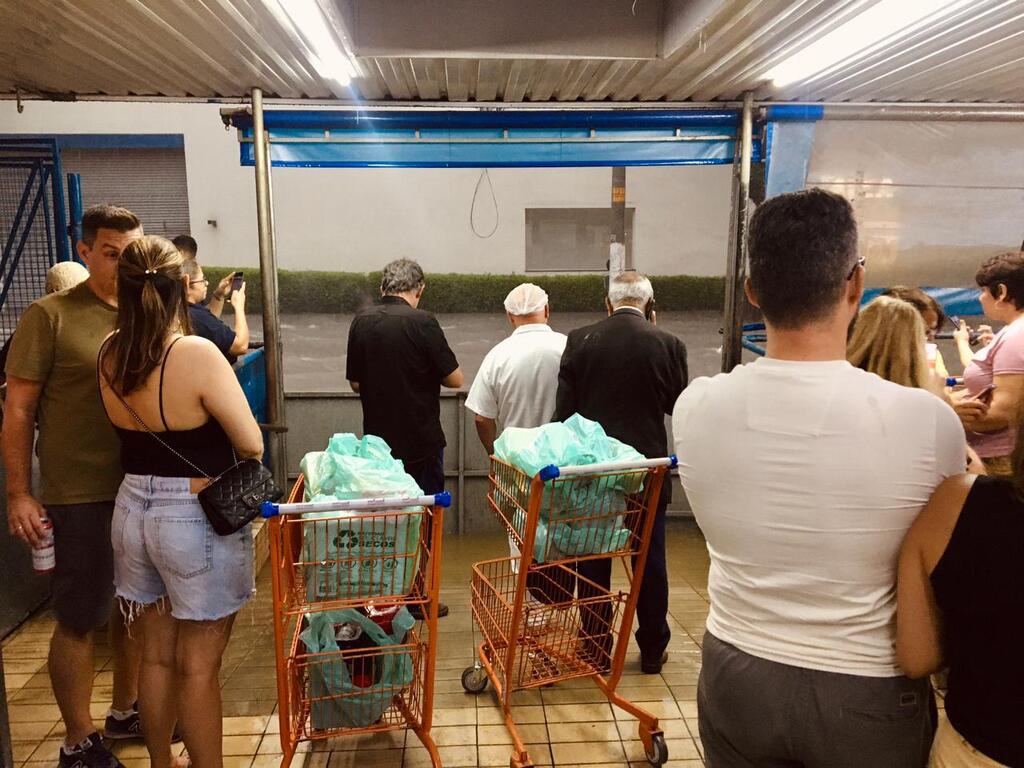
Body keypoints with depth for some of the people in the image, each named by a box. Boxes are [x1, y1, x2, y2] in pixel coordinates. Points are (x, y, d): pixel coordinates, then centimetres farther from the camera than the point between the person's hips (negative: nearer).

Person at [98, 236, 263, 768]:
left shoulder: (109, 354, -2)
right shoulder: (197, 354, -21)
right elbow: (252, 445, -17)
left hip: (132, 509, 7)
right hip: (196, 518, -6)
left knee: (156, 655, 21)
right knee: (199, 666, 7)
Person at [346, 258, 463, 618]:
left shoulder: (361, 321, 0)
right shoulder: (422, 322, -15)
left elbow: (355, 383, 7)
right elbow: (455, 378, -12)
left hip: (378, 441, 5)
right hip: (421, 441, -5)